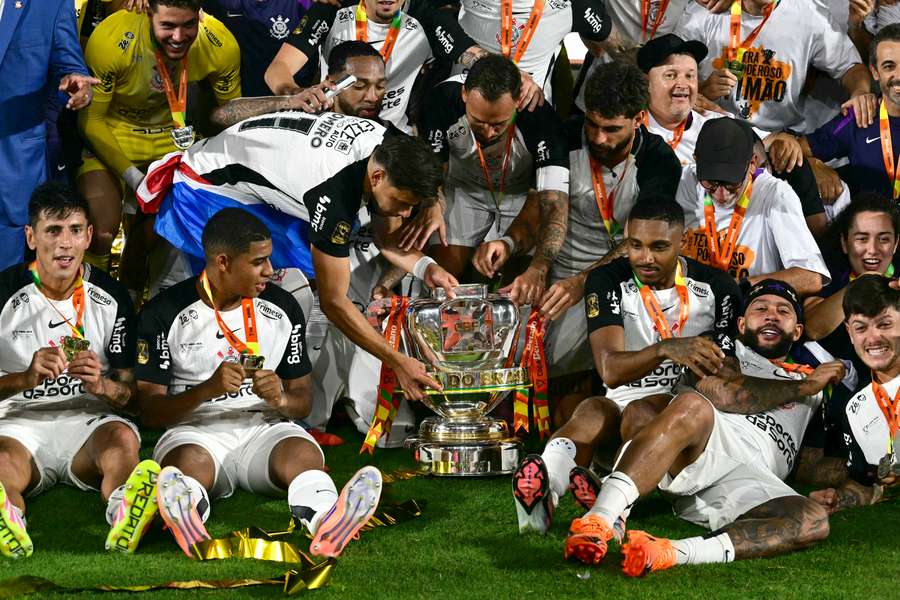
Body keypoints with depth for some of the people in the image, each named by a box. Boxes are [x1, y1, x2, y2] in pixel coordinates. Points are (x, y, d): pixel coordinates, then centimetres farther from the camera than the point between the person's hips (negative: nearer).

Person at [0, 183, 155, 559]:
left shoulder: (111, 298, 8)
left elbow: (129, 395, 7)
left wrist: (101, 385, -17)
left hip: (89, 419, 1)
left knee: (123, 437, -34)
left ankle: (125, 515, -64)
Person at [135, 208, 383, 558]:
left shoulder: (283, 309, 11)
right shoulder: (164, 314, 0)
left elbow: (303, 400, 15)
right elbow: (150, 411, -3)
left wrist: (281, 399, -12)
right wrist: (208, 389, -23)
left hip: (265, 427, 2)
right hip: (195, 429, -2)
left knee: (303, 453, -32)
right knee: (189, 462, -38)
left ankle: (328, 527, -65)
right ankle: (187, 527, -72)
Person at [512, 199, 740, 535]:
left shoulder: (716, 288, 0)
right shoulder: (607, 282, -2)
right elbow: (610, 370, -18)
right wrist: (667, 350, -36)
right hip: (624, 401, 1)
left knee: (640, 411, -35)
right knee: (593, 411, -34)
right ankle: (543, 488, -64)